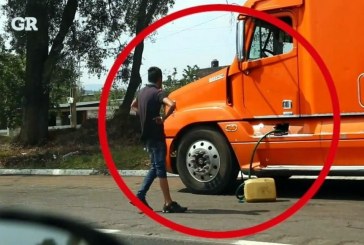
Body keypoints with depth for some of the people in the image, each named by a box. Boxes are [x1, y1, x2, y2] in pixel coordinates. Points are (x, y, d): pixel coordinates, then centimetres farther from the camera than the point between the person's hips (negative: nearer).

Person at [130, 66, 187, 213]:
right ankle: (169, 203, -6)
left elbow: (133, 106, 32)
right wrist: (164, 118, -18)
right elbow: (172, 104, -32)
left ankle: (140, 196, 14)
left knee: (155, 167, 16)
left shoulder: (142, 92, 12)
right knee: (160, 168, -8)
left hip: (147, 134, 8)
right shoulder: (157, 93, -13)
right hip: (156, 135, -8)